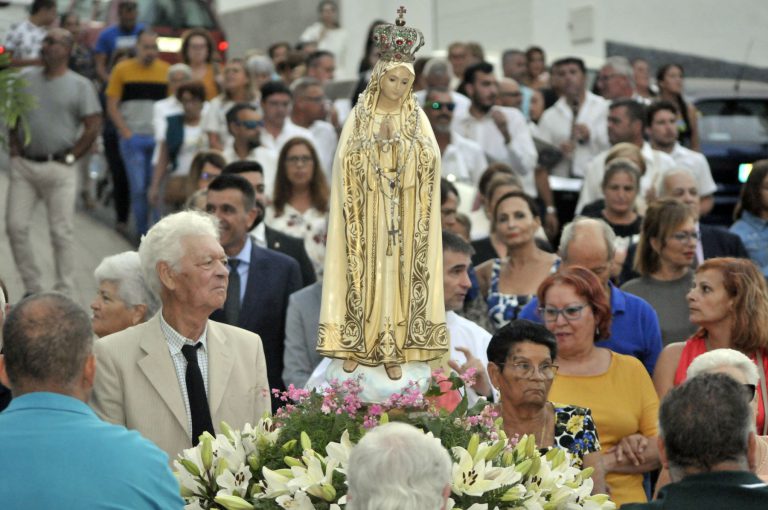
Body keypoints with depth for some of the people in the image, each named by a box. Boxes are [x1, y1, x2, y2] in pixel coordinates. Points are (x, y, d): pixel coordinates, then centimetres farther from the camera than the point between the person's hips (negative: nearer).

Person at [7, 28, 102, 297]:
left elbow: (93, 126, -4)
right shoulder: (26, 78, 11)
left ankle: (65, 293, 8)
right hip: (23, 165, 4)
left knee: (62, 232, -1)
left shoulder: (80, 85, -1)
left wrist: (70, 158, -7)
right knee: (15, 226, 1)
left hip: (59, 169, -4)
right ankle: (32, 288, 14)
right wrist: (14, 149, 6)